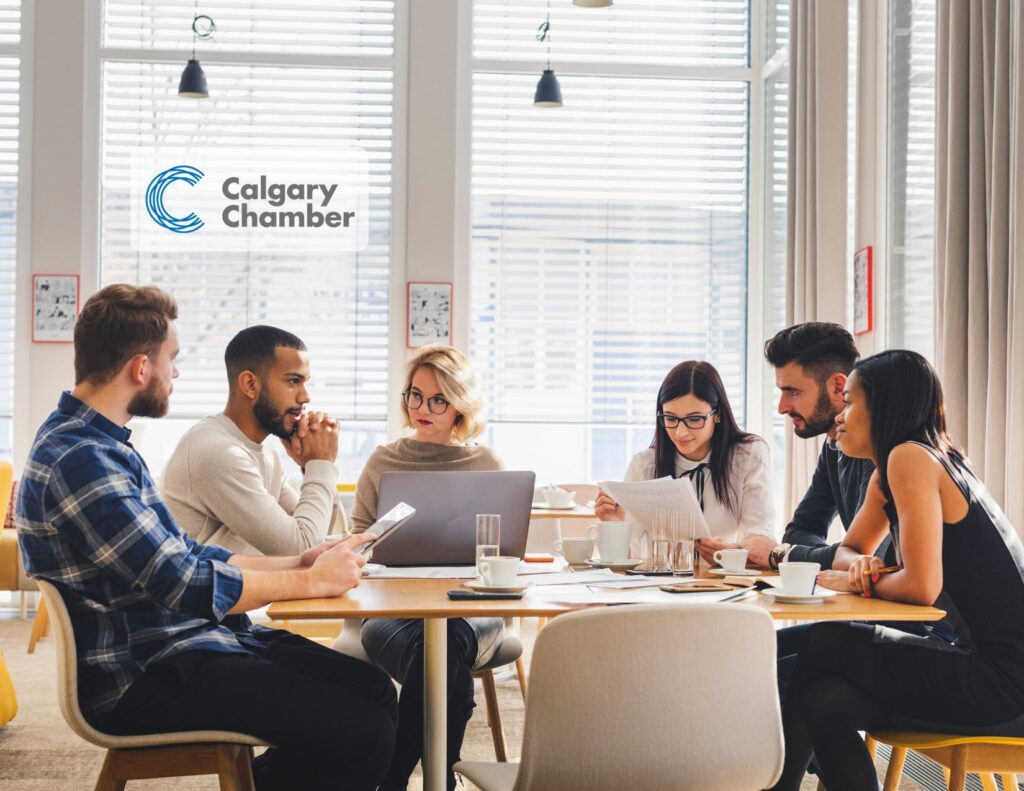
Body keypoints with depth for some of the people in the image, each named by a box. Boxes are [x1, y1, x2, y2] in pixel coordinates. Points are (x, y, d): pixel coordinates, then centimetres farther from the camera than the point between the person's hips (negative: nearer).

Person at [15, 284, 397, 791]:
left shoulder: (102, 445, 14)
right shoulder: (78, 459, -19)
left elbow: (184, 555, 17)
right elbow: (185, 585, -22)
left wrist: (295, 562, 8)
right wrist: (311, 581, -10)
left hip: (180, 642, 10)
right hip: (141, 680, -10)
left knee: (374, 691, 3)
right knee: (363, 734, -19)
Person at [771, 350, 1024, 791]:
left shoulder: (910, 457, -14)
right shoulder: (884, 477, 14)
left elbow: (922, 587, -20)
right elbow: (849, 551, 23)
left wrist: (861, 582, -2)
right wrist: (860, 565, 0)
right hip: (985, 660, 8)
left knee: (820, 645, -2)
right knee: (825, 702, -3)